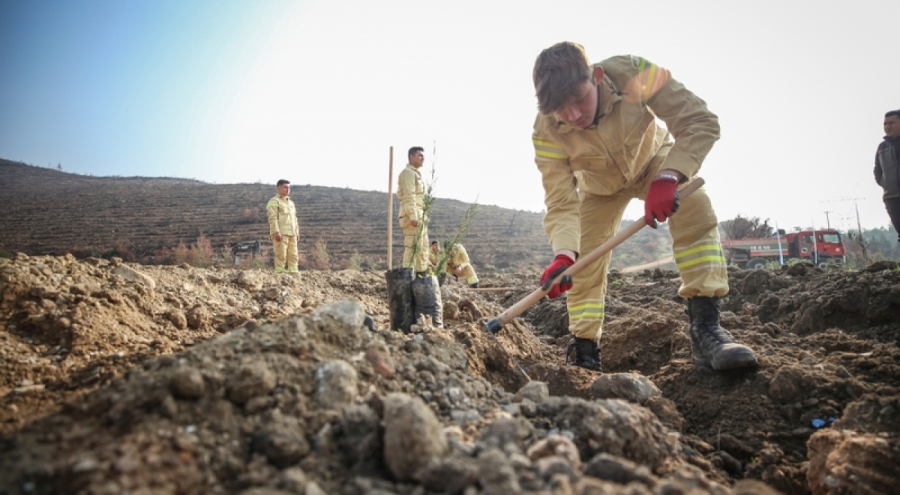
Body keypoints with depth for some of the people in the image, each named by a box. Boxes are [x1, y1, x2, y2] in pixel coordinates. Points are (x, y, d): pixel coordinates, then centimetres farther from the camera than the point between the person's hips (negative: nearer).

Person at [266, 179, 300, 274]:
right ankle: (279, 273, -7)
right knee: (281, 255, -9)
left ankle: (294, 272, 6)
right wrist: (276, 232, -19)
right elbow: (272, 218, -10)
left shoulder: (291, 203, 23)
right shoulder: (274, 201, 0)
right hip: (281, 233, -7)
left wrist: (297, 232, 15)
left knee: (293, 255, 4)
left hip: (291, 234, 7)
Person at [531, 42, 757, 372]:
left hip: (653, 159, -1)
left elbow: (700, 122, -34)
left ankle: (705, 327, -29)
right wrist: (563, 255, -51)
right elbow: (561, 203, -32)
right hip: (600, 186, 2)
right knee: (584, 262, -6)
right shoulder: (546, 133, -32)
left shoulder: (633, 73, -37)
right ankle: (586, 359, 9)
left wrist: (668, 178, -49)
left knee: (694, 207, -31)